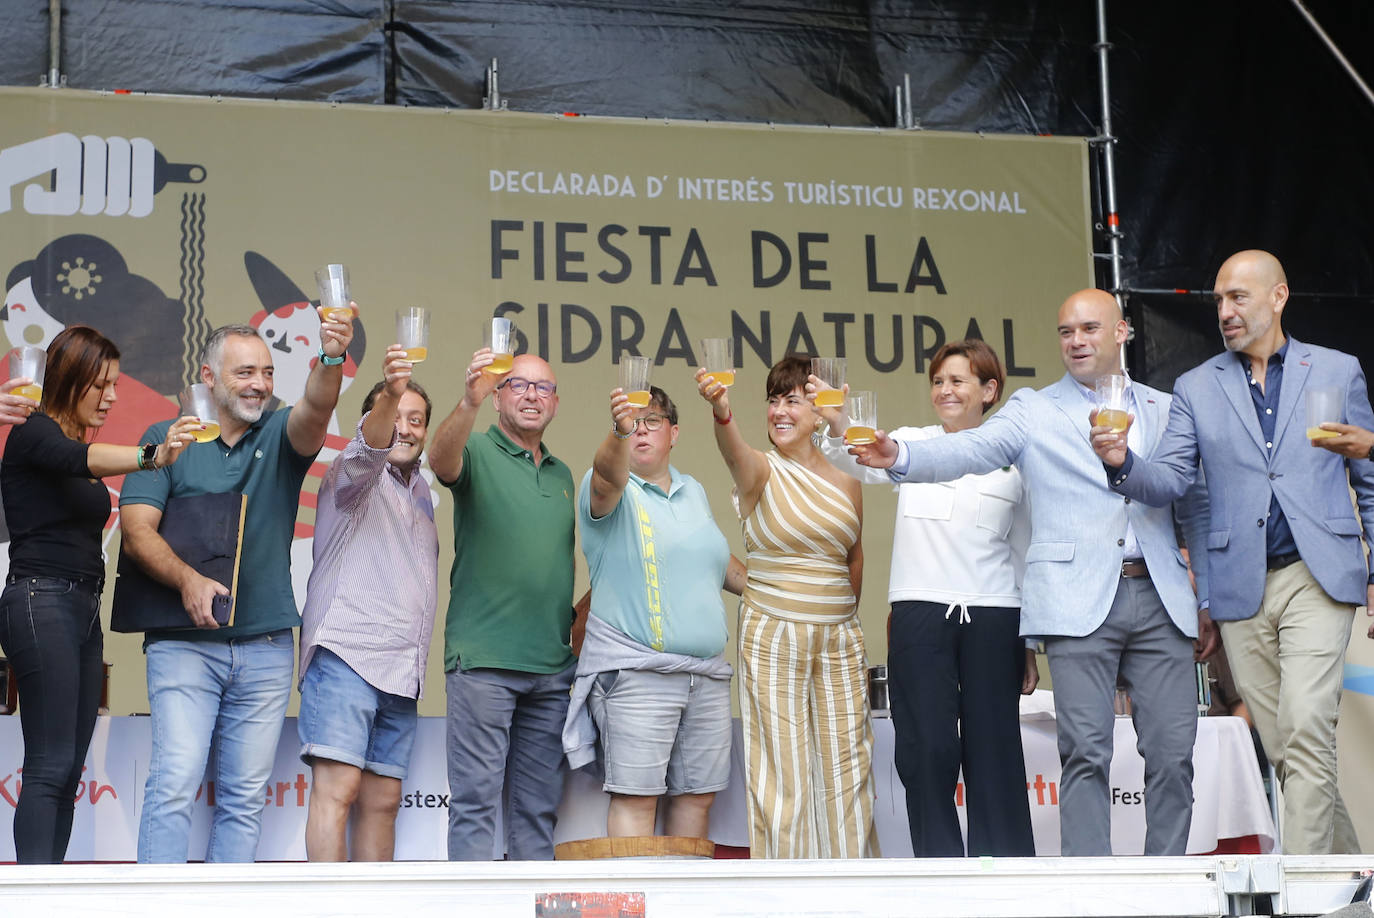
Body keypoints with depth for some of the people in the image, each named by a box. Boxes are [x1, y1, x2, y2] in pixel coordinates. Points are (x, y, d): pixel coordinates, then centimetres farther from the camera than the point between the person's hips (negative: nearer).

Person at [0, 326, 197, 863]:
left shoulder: (81, 446, 19)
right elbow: (78, 459, -28)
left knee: (68, 771, 4)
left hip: (84, 610, 9)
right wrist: (151, 455, -45)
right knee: (50, 767, -14)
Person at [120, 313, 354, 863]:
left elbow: (315, 412, -13)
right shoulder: (167, 440, 6)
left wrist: (331, 360, -35)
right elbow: (137, 530, -3)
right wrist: (186, 579, -21)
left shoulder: (281, 436, 10)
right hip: (184, 644, -2)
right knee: (175, 782, -12)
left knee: (246, 796, 4)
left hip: (266, 647, 2)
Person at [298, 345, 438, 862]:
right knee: (336, 787, -16)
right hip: (346, 651, -7)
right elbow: (367, 448, -22)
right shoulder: (354, 476, 2)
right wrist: (390, 392, -39)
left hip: (400, 671, 7)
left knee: (382, 801, 5)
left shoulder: (419, 494, 23)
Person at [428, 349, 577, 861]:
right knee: (476, 799, -6)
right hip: (484, 659, -6)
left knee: (538, 807, 10)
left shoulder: (562, 475, 18)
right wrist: (469, 402, -43)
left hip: (552, 665, 6)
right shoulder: (477, 453, -1)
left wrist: (579, 616, 11)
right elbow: (441, 460, -25)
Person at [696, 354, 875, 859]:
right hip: (773, 638, -4)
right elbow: (735, 452, -29)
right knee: (782, 767, -3)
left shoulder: (845, 484, 8)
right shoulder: (761, 472, -5)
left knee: (847, 763, 7)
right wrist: (721, 410, -50)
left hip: (839, 639, 4)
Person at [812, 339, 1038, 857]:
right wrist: (837, 427, -33)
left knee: (995, 752, 1)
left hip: (992, 619, 0)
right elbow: (865, 464, -11)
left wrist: (1030, 648, 13)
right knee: (928, 749, -4)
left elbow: (1025, 556, 14)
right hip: (920, 615, 0)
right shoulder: (913, 444, 10)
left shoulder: (1014, 460, 11)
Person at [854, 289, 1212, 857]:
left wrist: (1210, 601, 15)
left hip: (1160, 600, 3)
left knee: (1173, 755, 1)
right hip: (1080, 603, -2)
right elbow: (973, 450, -9)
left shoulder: (1164, 411, 16)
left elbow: (1196, 509, 20)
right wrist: (901, 457, -28)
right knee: (1087, 754, -6)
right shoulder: (1033, 411, 8)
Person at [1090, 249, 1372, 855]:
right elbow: (1170, 480, 1)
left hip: (1318, 577, -2)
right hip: (1243, 589, 3)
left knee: (1304, 731, -17)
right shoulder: (1196, 387, 11)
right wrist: (1122, 463, -20)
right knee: (1283, 748, 6)